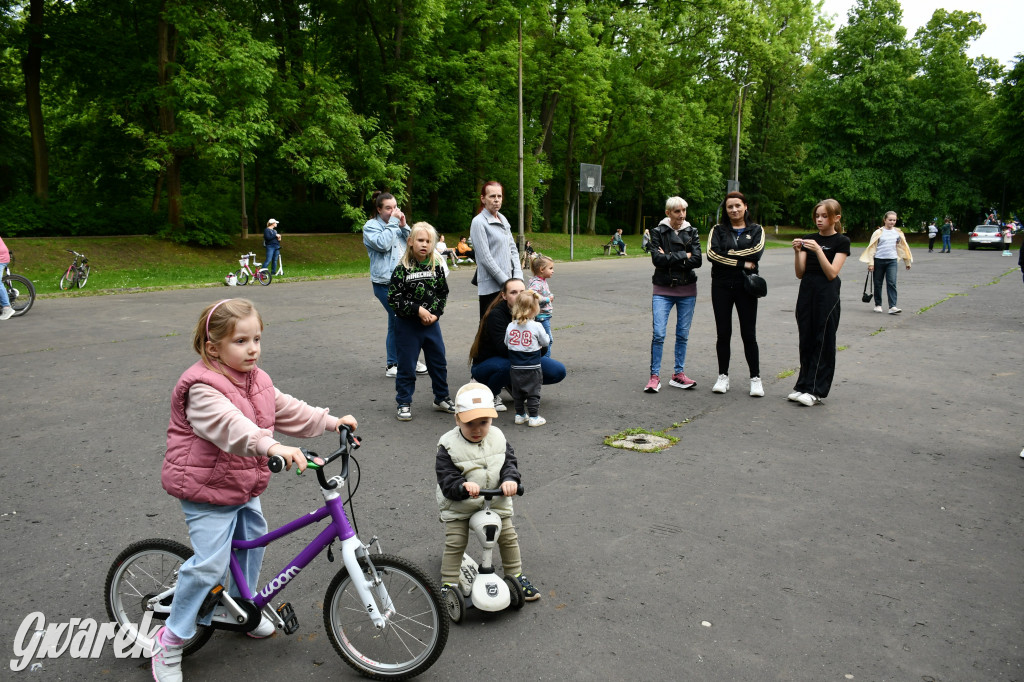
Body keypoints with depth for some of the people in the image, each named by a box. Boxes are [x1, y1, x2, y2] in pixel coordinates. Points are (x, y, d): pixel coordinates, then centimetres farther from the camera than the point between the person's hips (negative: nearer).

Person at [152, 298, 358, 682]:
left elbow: (285, 409, 13)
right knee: (209, 564, -11)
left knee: (253, 540, 21)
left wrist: (331, 422, 10)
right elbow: (230, 426, -44)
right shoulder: (203, 389, -26)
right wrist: (271, 446, -59)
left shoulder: (256, 381, 3)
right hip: (207, 493, -9)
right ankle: (170, 641, 8)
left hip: (243, 487, 9)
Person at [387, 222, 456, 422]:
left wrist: (436, 313, -5)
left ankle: (441, 398, 29)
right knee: (406, 365, 4)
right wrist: (418, 310, -17)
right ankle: (404, 403, 18)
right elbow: (394, 299, -14)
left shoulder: (436, 267, 1)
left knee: (439, 362, 13)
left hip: (431, 323, 4)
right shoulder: (402, 269, -12)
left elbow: (443, 292, 8)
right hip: (407, 324, -4)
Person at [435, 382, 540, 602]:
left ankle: (516, 576, 28)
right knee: (455, 543, -6)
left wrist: (510, 479, -27)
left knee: (509, 538, 8)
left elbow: (510, 463, -4)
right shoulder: (448, 446, -17)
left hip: (495, 502, 3)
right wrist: (463, 486, -42)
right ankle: (448, 585, 11)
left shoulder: (498, 439, -4)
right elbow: (446, 480, -21)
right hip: (458, 506, -3)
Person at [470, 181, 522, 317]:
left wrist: (517, 277, 0)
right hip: (491, 287, -7)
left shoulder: (503, 219, 14)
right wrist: (506, 282, -14)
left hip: (509, 284, 7)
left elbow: (513, 249, 14)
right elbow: (485, 258, -14)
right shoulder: (479, 222, -8)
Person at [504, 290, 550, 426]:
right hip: (532, 367, -4)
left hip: (515, 367, 4)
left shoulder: (510, 326, -3)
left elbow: (506, 343, 6)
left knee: (517, 392, 15)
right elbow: (545, 341, -4)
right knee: (533, 392, 5)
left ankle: (520, 415, 23)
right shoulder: (536, 326, -14)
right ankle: (534, 417, 8)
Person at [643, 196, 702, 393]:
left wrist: (669, 258, -13)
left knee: (683, 334, 7)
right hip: (663, 290, -2)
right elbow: (657, 258, -15)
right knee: (659, 334, -10)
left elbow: (697, 260, -9)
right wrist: (683, 256, -12)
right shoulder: (657, 232, -1)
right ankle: (655, 377, -2)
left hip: (687, 290, 2)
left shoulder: (692, 232, 5)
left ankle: (678, 374, 18)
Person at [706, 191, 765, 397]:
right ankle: (723, 376, 16)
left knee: (748, 334, 0)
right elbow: (711, 253, -10)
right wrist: (741, 263, -13)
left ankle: (755, 378, 9)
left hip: (745, 286, -1)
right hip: (721, 286, 1)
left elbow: (757, 251, -12)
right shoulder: (718, 230, 8)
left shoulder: (756, 230, 8)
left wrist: (728, 254, -11)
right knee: (723, 333, 6)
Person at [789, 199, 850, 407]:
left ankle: (816, 391, 3)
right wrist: (797, 252, -11)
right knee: (806, 341, 8)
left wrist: (818, 250, -22)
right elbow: (800, 273, 4)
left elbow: (832, 273, -12)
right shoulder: (809, 239, 10)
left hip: (827, 294, -5)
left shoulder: (841, 241, -2)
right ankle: (803, 385, 15)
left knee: (823, 342, -1)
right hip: (806, 292, 5)